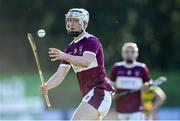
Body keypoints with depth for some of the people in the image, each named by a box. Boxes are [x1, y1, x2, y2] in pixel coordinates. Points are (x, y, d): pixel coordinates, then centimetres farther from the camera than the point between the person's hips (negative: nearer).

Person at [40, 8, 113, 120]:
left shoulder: (91, 41, -7)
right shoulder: (70, 48, 17)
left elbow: (86, 62, -27)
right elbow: (60, 75, 9)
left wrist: (64, 56, -42)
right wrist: (46, 86, -11)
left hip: (99, 91, -9)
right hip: (88, 94, 9)